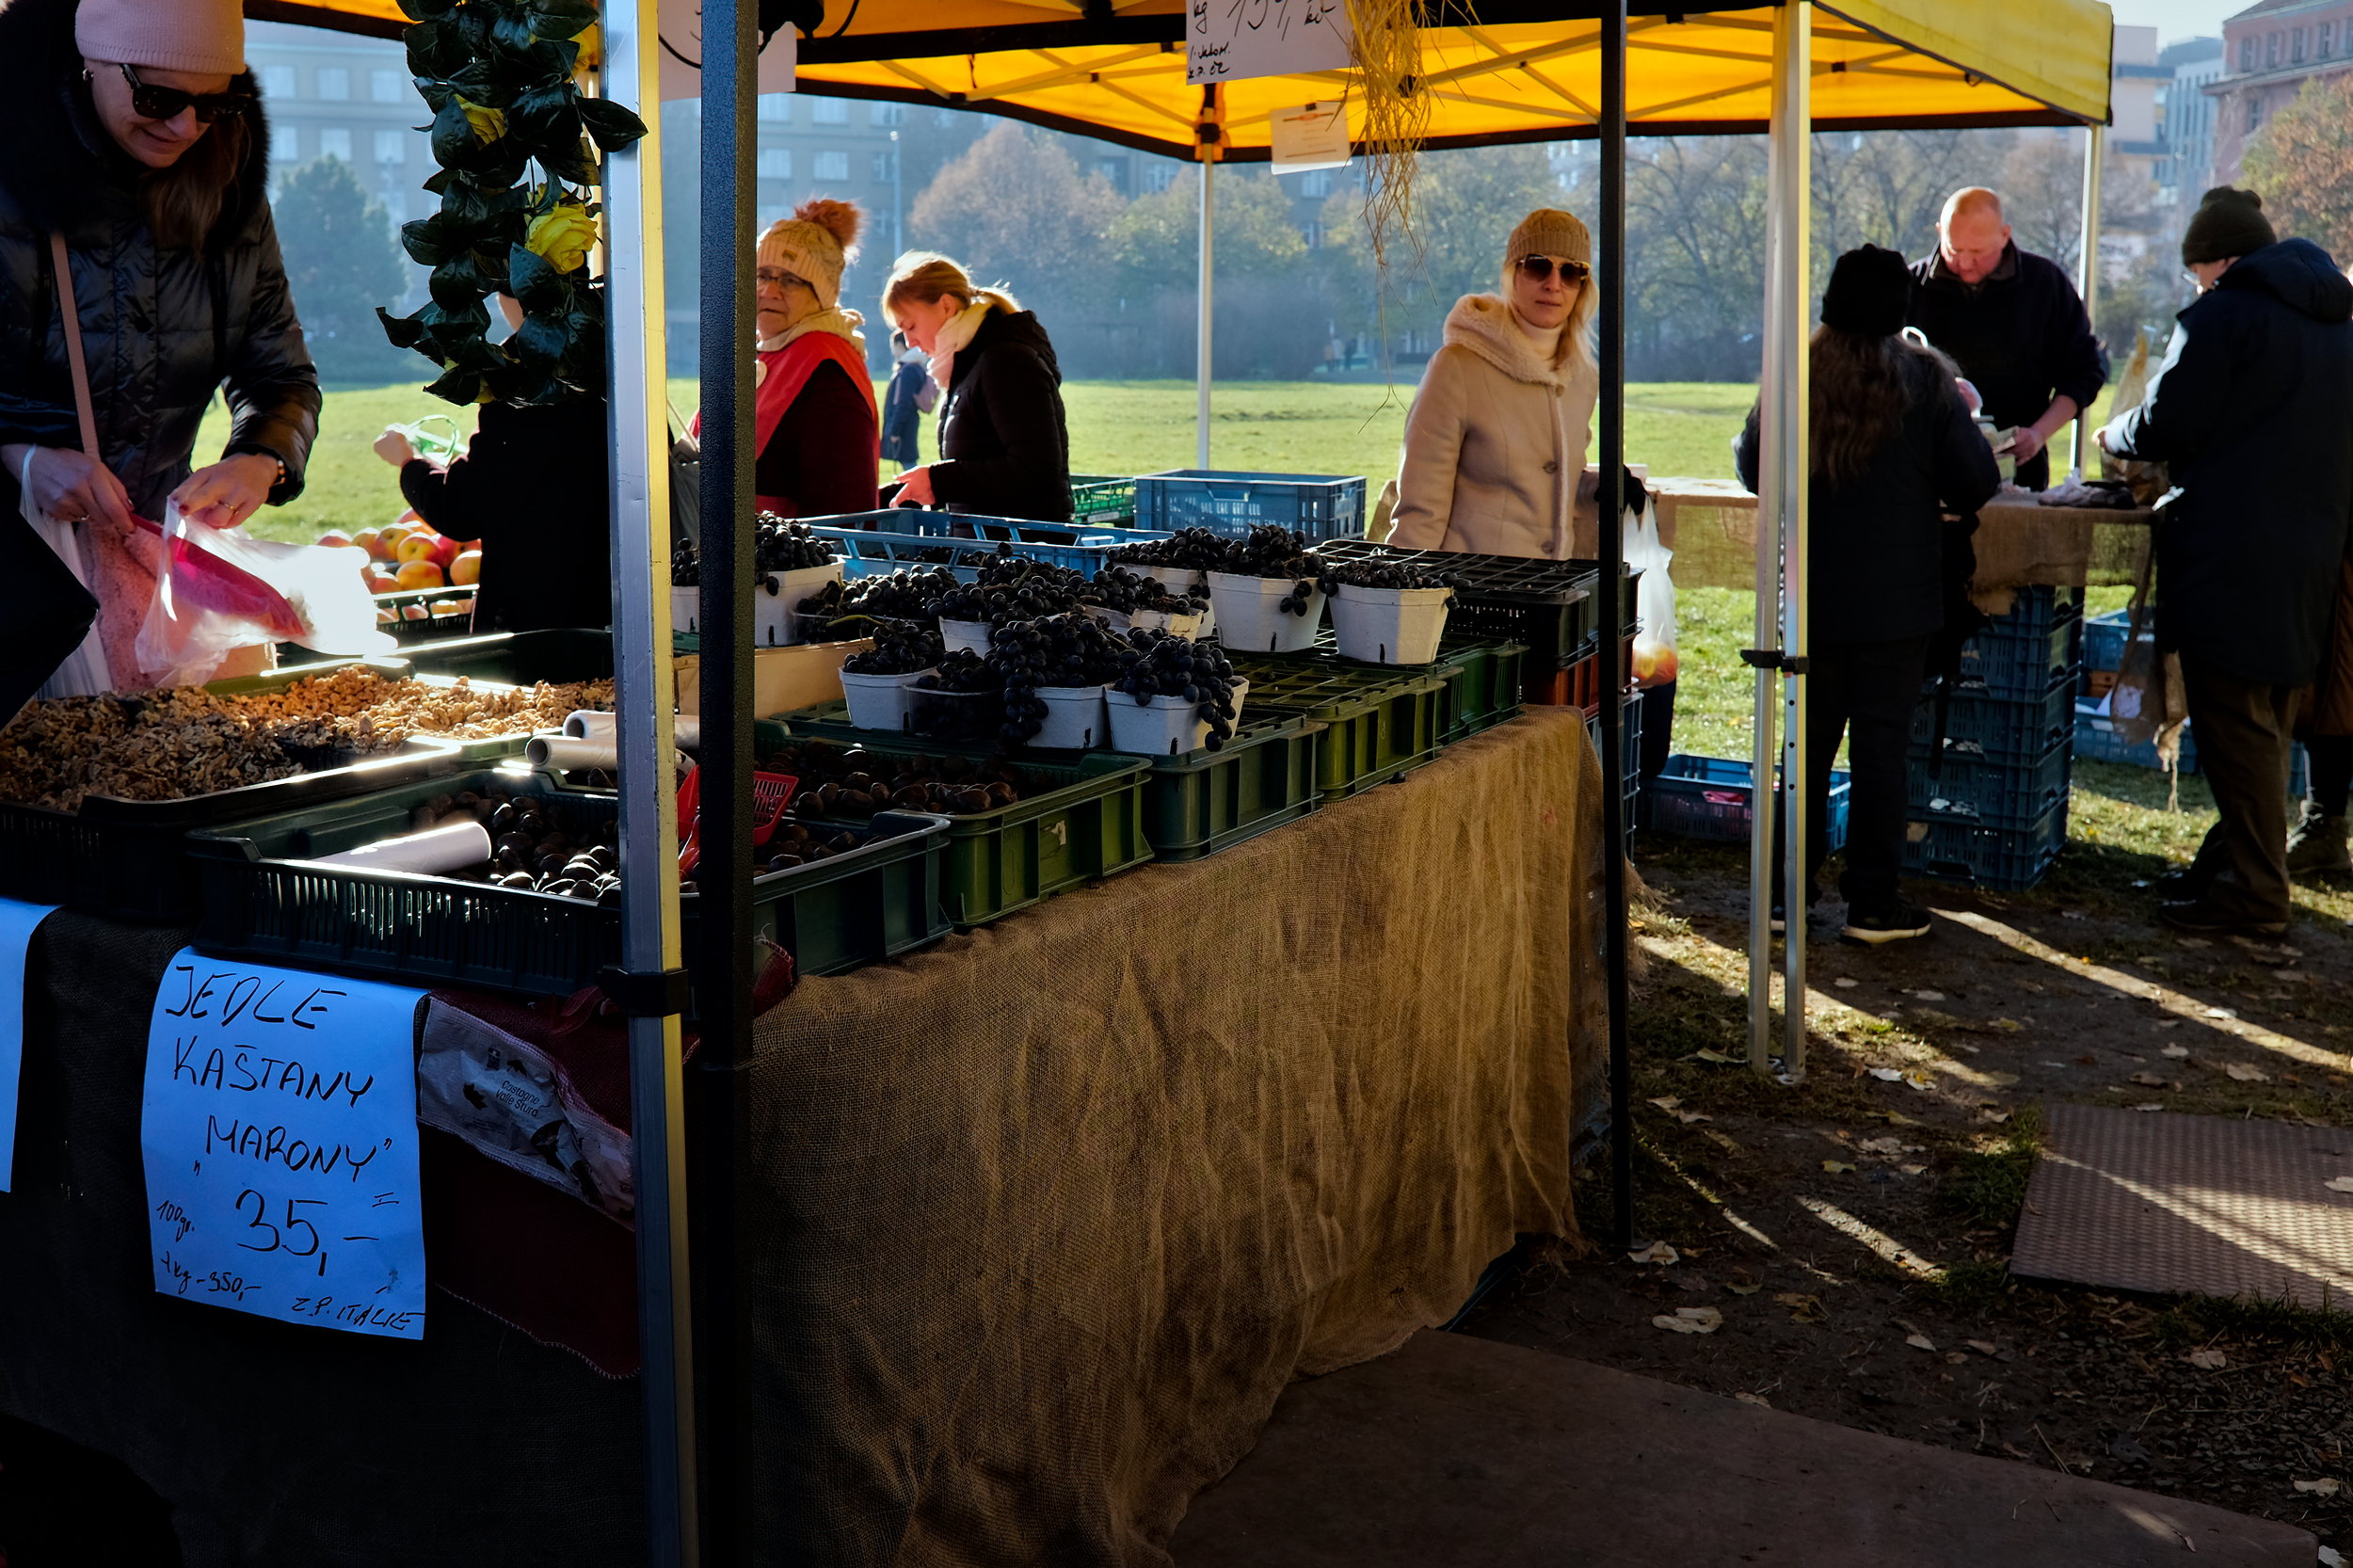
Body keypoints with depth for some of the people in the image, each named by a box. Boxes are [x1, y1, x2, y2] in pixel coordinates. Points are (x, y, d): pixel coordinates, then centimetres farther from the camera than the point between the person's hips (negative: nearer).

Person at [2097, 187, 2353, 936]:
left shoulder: (2222, 315, -11)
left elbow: (2165, 424, -13)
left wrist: (2114, 436, 8)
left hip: (2232, 558, -9)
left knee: (2233, 722, -4)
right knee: (2271, 718, 15)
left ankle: (2253, 891, -1)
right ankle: (2238, 858, 24)